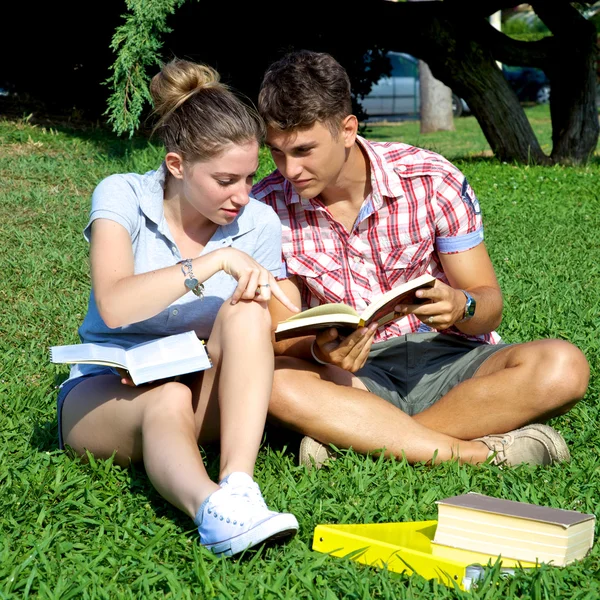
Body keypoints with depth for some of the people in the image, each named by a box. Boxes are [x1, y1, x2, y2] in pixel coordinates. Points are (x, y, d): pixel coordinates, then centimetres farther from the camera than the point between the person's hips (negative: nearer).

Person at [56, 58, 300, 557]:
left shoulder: (259, 224, -3)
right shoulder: (122, 196, -10)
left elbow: (261, 337, 2)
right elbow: (114, 306, -27)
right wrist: (216, 260, -30)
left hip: (206, 395, 2)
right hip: (106, 390, -2)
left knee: (246, 313, -29)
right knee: (168, 401, -38)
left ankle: (238, 489, -46)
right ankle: (211, 509, -67)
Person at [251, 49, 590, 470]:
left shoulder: (432, 181, -6)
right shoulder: (267, 206, -4)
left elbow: (489, 304, -2)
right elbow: (282, 333, -6)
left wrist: (460, 306, -27)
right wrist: (321, 351, -29)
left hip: (446, 360, 1)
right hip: (352, 376, 0)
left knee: (562, 367, -28)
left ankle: (351, 437, -27)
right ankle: (482, 452, -32)